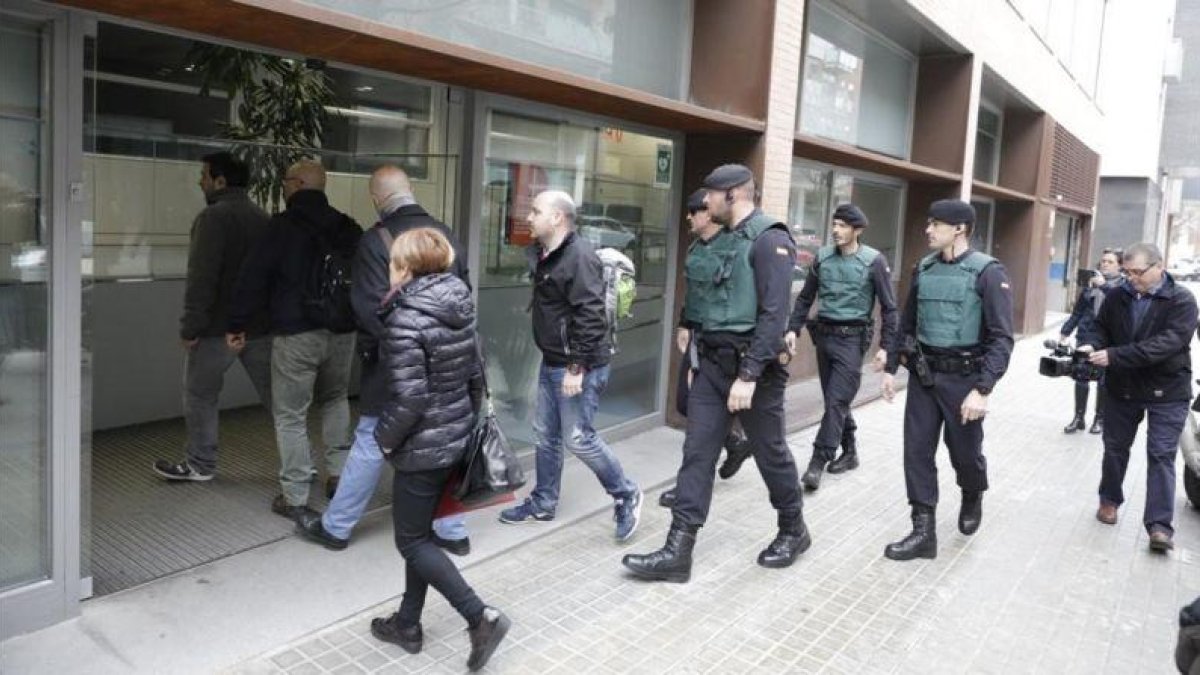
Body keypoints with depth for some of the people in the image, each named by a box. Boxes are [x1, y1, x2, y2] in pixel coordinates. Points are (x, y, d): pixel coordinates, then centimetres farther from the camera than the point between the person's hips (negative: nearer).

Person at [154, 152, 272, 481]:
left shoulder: (214, 216, -13)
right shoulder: (263, 218, 10)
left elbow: (202, 277, -19)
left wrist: (190, 326, -16)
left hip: (218, 328, -6)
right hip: (261, 326, 7)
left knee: (200, 395, 10)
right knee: (274, 393, 10)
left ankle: (200, 464, 19)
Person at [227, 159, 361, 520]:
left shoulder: (284, 225, -7)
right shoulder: (348, 227, 9)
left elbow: (254, 277, -9)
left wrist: (237, 324, -1)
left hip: (296, 333, -5)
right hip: (342, 331, 5)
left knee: (291, 415, 3)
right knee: (335, 399, 25)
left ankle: (295, 498, 5)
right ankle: (339, 475, 22)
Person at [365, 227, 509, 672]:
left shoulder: (405, 320, -20)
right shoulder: (459, 311, 4)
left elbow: (409, 398, -24)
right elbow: (476, 376, 9)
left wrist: (384, 439, -9)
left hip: (422, 447, -8)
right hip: (456, 438, 8)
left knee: (412, 542, 7)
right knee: (420, 533, 20)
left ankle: (481, 617, 1)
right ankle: (408, 624, 32)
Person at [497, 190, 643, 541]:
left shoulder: (580, 257, -20)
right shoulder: (544, 254, 11)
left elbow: (589, 317, -25)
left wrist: (576, 366, -25)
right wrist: (557, 361, 20)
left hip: (579, 366, -10)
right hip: (552, 362, 10)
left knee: (578, 438, -3)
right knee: (546, 434, 15)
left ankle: (627, 495, 16)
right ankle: (543, 503, 30)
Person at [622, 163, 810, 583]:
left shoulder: (769, 240, -13)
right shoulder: (722, 241, 13)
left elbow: (773, 314, -21)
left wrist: (749, 375, -24)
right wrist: (701, 351, 15)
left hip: (752, 364, -7)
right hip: (712, 362, 8)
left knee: (770, 454, 9)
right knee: (697, 453, 2)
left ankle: (793, 531, 32)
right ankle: (678, 551, 4)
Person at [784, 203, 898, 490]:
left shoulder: (874, 261, -6)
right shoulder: (823, 257, 5)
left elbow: (888, 307, -4)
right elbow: (805, 297, 11)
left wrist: (886, 346, -8)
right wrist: (793, 329, 1)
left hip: (852, 338, -5)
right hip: (823, 334, 5)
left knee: (837, 401, -9)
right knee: (834, 399, 13)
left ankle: (817, 463, -7)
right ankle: (849, 453, 29)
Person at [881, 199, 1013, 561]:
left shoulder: (987, 271, -11)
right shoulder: (923, 268, 5)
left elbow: (1001, 338, -15)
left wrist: (982, 390, -22)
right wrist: (891, 368, 11)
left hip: (962, 378, -4)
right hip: (922, 374, 5)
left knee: (965, 452, 11)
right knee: (917, 451, 2)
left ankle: (972, 500, 43)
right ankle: (923, 531, 11)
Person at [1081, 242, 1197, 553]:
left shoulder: (1181, 300, -13)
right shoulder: (1116, 296, 0)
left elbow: (1166, 343, -25)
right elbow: (1102, 327, 9)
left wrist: (1114, 356, -33)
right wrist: (1093, 345, -16)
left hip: (1166, 392, -4)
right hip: (1121, 387, 4)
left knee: (1161, 456, -4)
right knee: (1115, 448, 14)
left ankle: (1159, 525, -2)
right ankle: (1109, 500, 33)